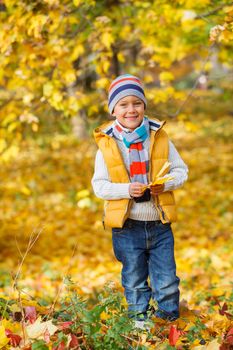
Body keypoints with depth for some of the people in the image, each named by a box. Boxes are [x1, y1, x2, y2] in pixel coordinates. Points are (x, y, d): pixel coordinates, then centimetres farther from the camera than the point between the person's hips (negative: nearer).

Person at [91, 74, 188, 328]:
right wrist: (126, 190, -20)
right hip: (127, 227, -1)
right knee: (134, 282, 13)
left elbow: (181, 170, 5)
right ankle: (140, 321, 29)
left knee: (167, 282, 7)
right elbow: (99, 185, -4)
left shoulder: (159, 137, -1)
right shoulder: (107, 144, -5)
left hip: (160, 224, 1)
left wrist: (166, 183, -16)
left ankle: (170, 322, 25)